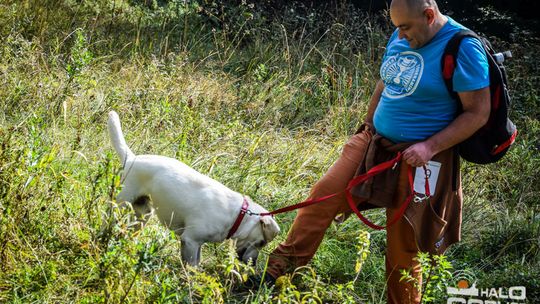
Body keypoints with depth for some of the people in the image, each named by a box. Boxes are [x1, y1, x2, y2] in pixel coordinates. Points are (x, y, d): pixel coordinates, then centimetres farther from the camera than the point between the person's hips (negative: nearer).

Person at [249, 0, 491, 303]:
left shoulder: (462, 48, -18)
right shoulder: (403, 37, 3)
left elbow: (478, 113, -17)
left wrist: (430, 147, -23)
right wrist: (368, 126, 17)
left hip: (417, 157, -6)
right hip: (374, 142, 6)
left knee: (404, 243, 4)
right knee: (324, 193, -1)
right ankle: (280, 269, 8)